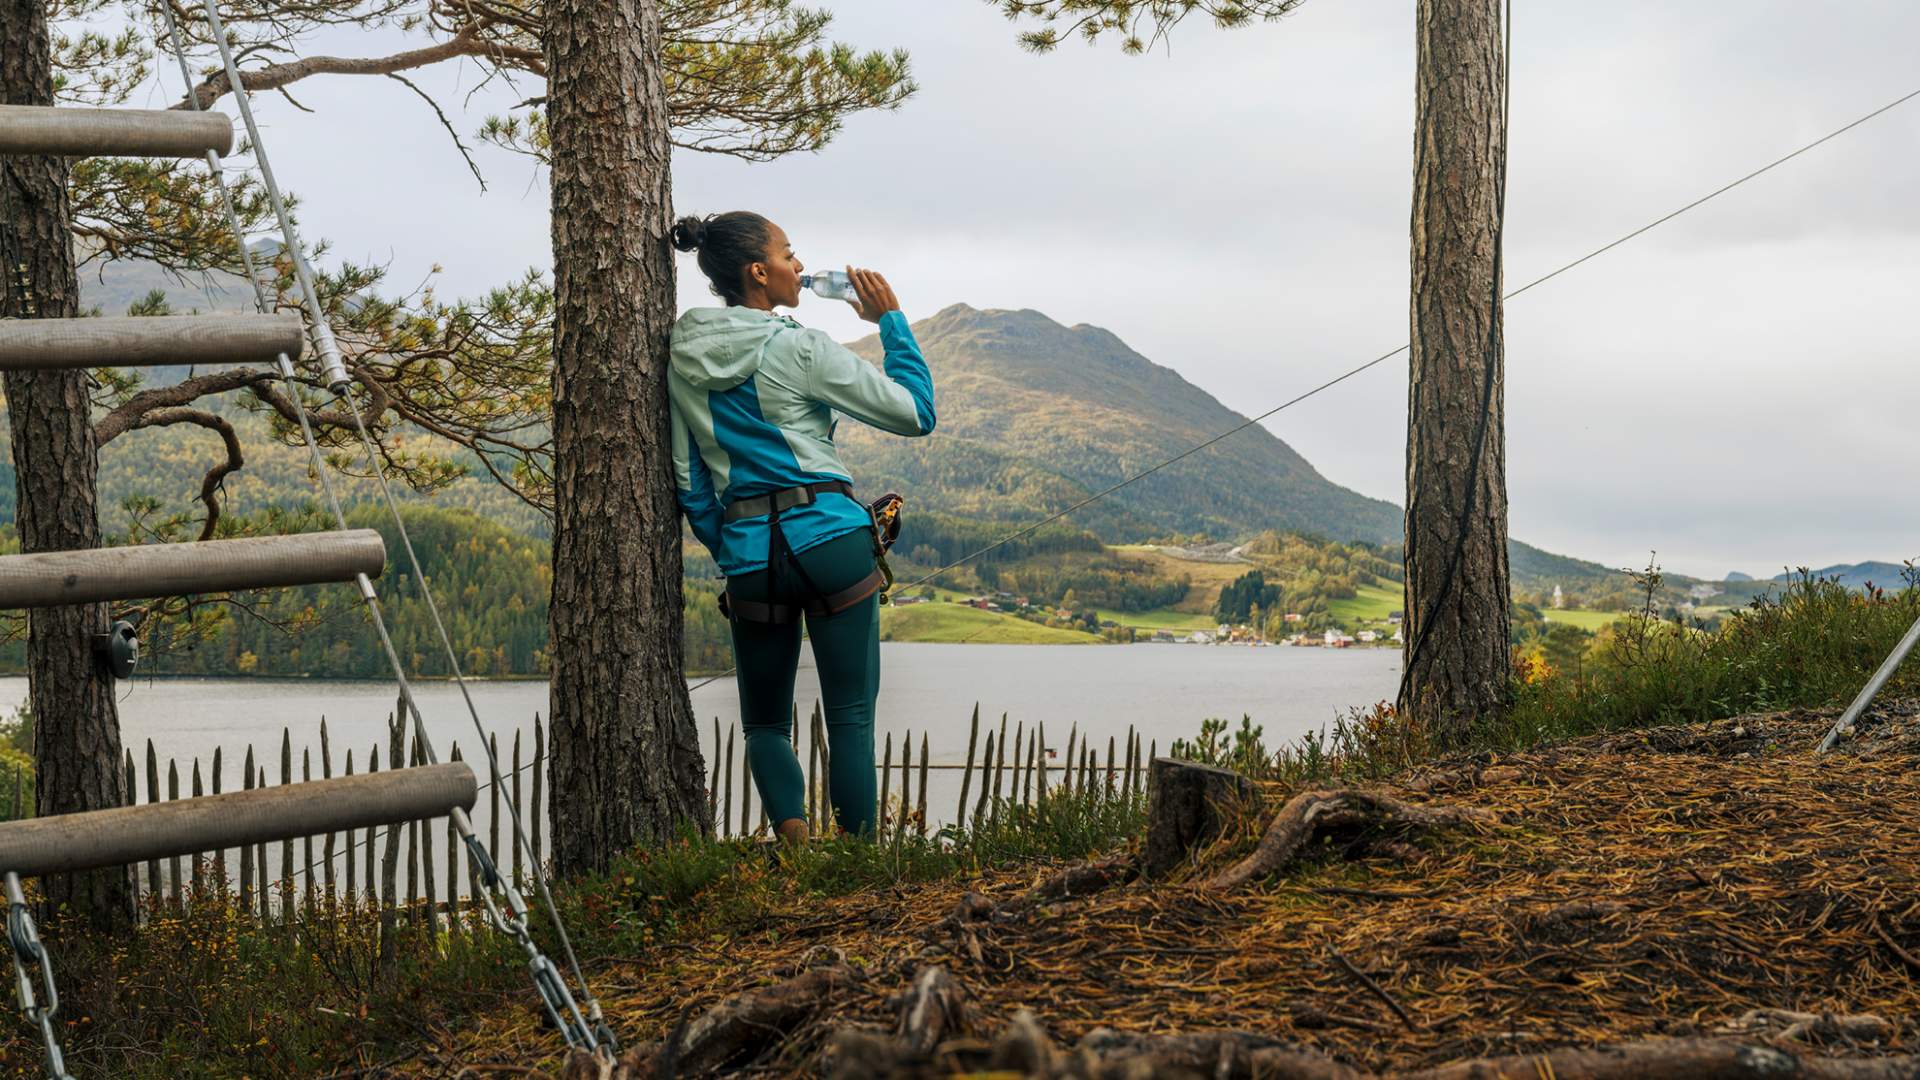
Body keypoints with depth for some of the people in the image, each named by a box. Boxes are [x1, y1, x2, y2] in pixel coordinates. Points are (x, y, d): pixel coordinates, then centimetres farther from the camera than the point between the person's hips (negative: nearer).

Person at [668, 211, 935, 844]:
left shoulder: (682, 358, 7)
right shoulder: (797, 349, -8)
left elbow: (690, 483, 9)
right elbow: (915, 412, -3)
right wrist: (890, 320, 6)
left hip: (749, 552, 4)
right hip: (832, 540, -4)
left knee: (765, 720, 14)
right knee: (851, 716, 2)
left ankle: (792, 831, -9)